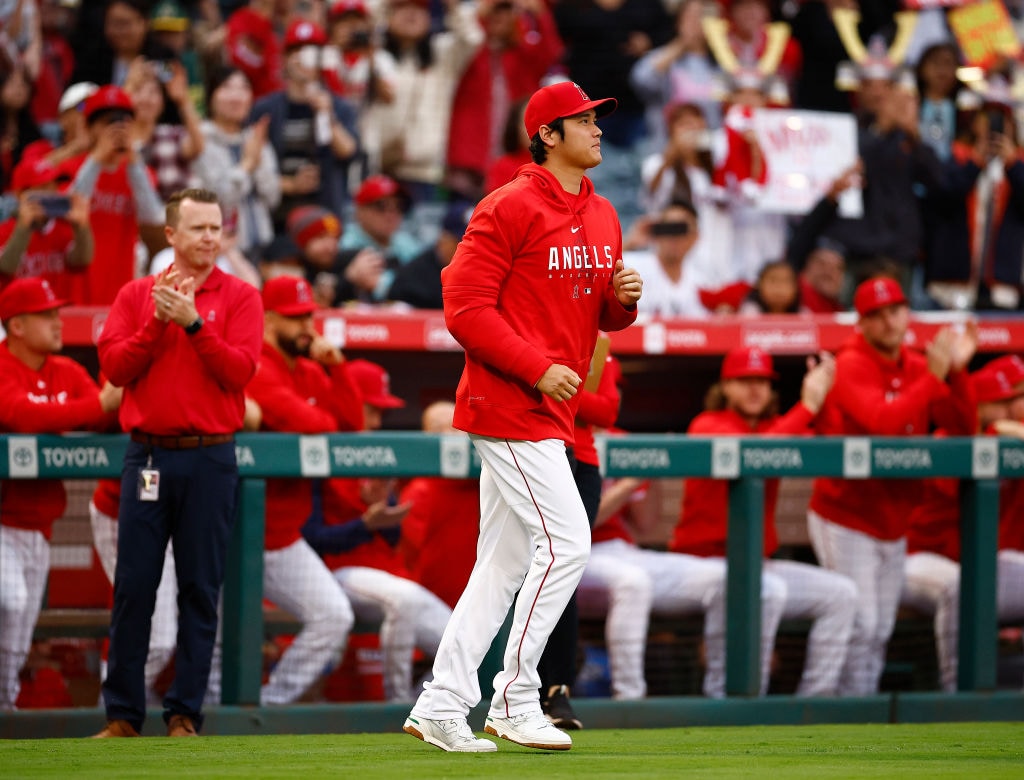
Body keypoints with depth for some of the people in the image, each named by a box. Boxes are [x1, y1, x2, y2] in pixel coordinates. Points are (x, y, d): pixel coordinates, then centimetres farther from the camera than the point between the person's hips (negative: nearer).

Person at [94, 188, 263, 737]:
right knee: (133, 584, 0)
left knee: (200, 588, 0)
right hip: (148, 456, 1)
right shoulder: (137, 295, 10)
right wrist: (158, 322, -10)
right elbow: (113, 367, 0)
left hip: (210, 459, -1)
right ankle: (123, 714, 5)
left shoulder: (240, 297, 5)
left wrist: (193, 322, -16)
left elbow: (238, 371, -8)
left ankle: (185, 713, 5)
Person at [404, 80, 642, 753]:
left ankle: (441, 707, 13)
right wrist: (537, 368, -21)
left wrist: (623, 298, 1)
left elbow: (603, 317, 24)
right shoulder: (511, 209, -11)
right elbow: (465, 306, -15)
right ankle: (515, 701, -6)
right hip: (508, 404, -9)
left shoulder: (602, 217, 15)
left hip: (550, 411, 9)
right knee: (567, 542, -14)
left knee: (505, 564, 9)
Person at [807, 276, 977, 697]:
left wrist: (957, 372, -15)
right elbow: (883, 421, -30)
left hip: (892, 521, 7)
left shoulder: (918, 368, 6)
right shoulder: (851, 366, -14)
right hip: (845, 519, -7)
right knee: (860, 625, -10)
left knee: (880, 631, 10)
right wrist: (935, 377, -28)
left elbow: (962, 429, -1)